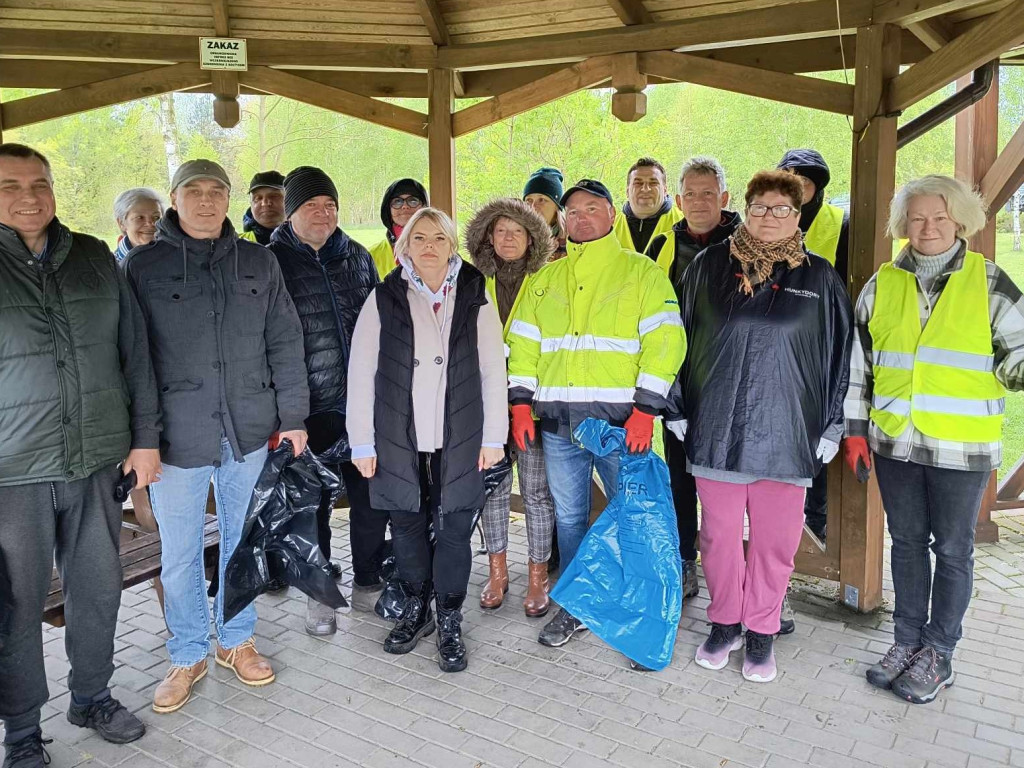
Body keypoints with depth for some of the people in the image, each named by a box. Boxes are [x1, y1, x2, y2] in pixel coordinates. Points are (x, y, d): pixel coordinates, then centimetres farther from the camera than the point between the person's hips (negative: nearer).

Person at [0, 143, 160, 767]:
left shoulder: (95, 259, 6)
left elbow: (135, 351, 8)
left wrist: (146, 435, 5)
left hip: (97, 460, 3)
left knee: (99, 588, 13)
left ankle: (92, 696, 34)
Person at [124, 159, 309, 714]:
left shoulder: (258, 262, 5)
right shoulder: (142, 266, 0)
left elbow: (284, 344, 6)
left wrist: (292, 416, 2)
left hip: (249, 431, 2)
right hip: (178, 435, -2)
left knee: (243, 542, 14)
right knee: (179, 554, 8)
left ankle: (236, 641, 33)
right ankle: (188, 655, 28)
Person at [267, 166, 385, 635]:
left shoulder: (356, 257, 11)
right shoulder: (271, 262, -1)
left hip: (364, 402, 4)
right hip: (309, 407, -3)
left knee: (373, 495, 9)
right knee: (314, 502, 6)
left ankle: (368, 578, 29)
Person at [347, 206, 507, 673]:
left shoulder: (475, 298, 3)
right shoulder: (384, 298, 2)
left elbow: (494, 371, 3)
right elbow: (360, 373, 1)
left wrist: (493, 436, -1)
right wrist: (361, 441, -2)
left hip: (458, 439, 0)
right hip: (398, 437, 1)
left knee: (454, 529, 3)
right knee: (406, 526, 11)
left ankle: (449, 622, 19)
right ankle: (416, 609, 31)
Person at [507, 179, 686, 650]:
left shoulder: (642, 272, 3)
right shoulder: (545, 279, 16)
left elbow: (665, 341, -6)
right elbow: (522, 343, 16)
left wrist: (645, 410, -15)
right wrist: (521, 404, 5)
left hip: (620, 421, -4)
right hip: (557, 421, 4)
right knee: (568, 517, 12)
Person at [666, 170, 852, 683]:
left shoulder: (819, 278, 5)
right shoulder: (709, 266, 6)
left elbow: (839, 353, 7)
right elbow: (680, 338, 8)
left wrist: (832, 425, 4)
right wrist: (677, 410, 6)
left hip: (785, 430, 0)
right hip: (716, 426, 1)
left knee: (775, 537, 7)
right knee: (719, 532, 9)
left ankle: (761, 631, 25)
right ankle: (724, 622, 28)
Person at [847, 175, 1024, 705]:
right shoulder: (883, 284, 5)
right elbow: (858, 362, 9)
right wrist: (855, 428, 6)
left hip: (961, 447, -3)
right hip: (894, 442, 3)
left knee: (952, 549, 8)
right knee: (907, 542, 15)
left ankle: (938, 653, 24)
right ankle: (907, 641, 30)